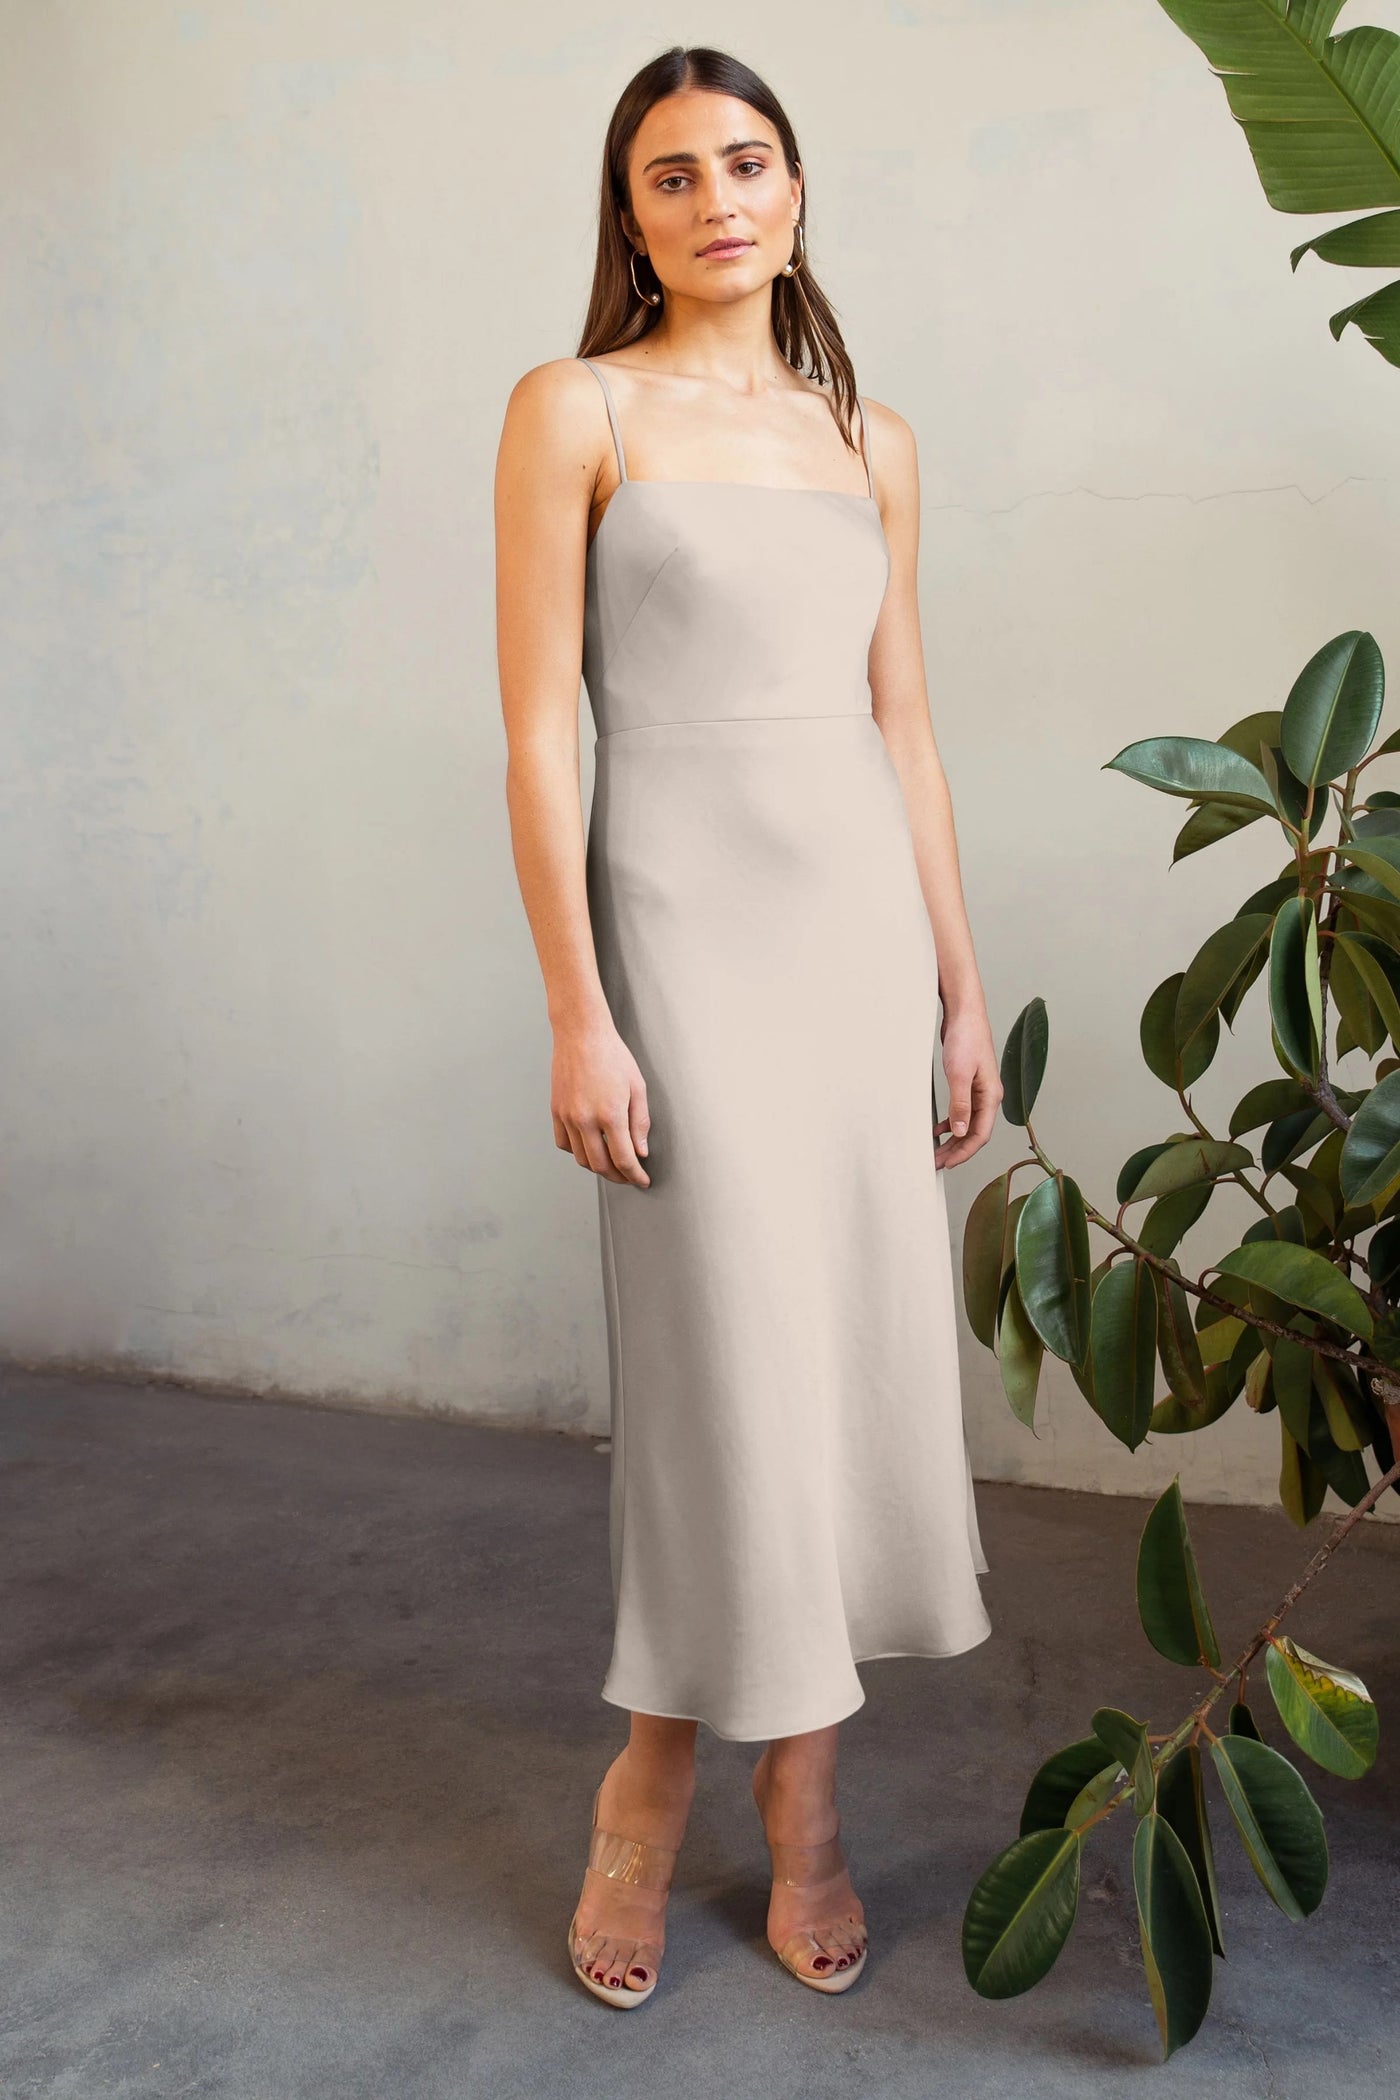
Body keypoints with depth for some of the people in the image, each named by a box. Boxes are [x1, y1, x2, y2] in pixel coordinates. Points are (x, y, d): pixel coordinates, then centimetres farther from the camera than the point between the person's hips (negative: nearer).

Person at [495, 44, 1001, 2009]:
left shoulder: (872, 440, 13)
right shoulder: (577, 409, 0)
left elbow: (904, 723, 14)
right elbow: (539, 728, -6)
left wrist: (963, 987, 11)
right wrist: (577, 1014, -12)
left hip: (866, 915, 5)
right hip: (685, 917, -4)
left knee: (862, 1345, 5)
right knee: (733, 1359, -2)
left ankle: (752, 1788, 23)